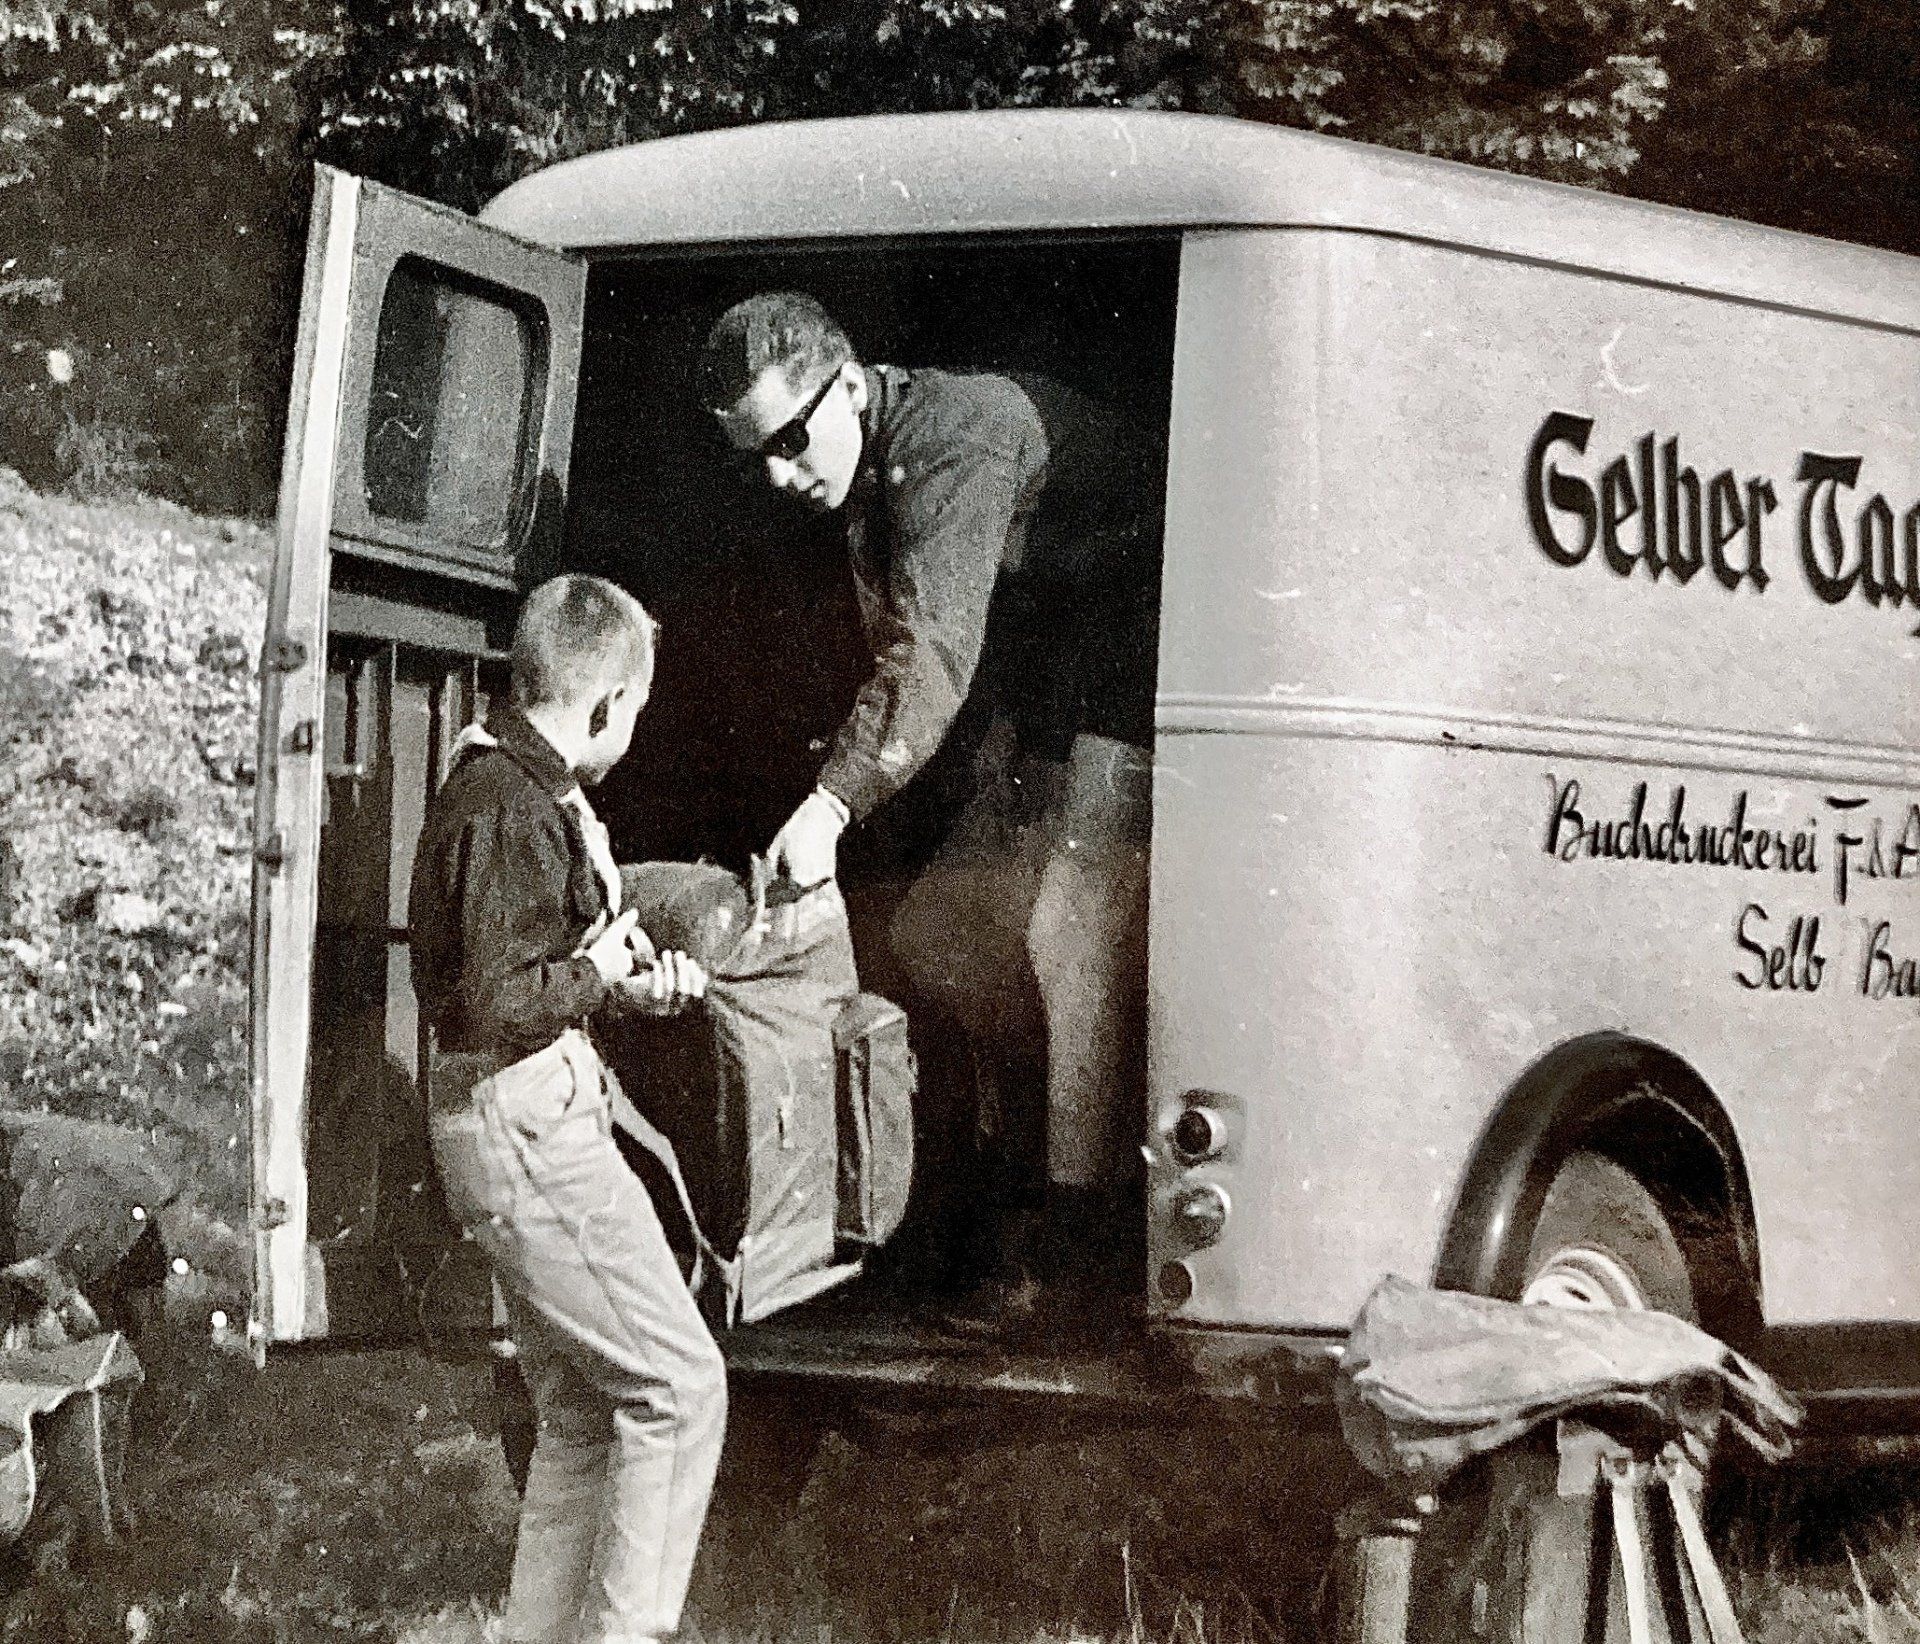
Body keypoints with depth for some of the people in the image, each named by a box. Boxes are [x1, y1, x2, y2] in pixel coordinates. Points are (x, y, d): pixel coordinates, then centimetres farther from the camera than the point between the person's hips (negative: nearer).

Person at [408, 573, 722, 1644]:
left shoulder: (508, 784, 15)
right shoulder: (511, 810, -18)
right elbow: (500, 1004, -24)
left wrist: (633, 988, 13)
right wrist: (603, 969, -10)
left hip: (530, 1125, 11)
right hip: (528, 1127, -11)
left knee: (583, 1414, 14)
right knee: (679, 1384, -8)